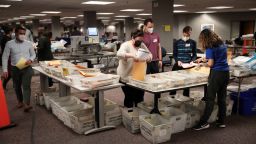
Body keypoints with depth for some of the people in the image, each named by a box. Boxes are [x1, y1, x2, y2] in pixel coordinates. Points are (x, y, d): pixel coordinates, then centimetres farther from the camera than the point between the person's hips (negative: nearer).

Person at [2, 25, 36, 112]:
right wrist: (5, 70, -8)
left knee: (26, 86, -9)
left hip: (27, 68, -1)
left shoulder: (28, 43, 0)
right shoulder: (9, 44, -4)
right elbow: (5, 57, -3)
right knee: (17, 86, 14)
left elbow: (33, 54, 10)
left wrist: (30, 60, -14)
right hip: (15, 69, 1)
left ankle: (27, 105, -12)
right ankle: (20, 101, 34)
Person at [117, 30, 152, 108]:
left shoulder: (142, 45, 9)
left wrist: (148, 58, -13)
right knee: (129, 97, 1)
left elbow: (149, 54, 11)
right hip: (126, 77, -6)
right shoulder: (126, 45, -11)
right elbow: (119, 54, -29)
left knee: (140, 95, 12)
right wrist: (132, 55, -40)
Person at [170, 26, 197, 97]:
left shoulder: (193, 42, 1)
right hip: (178, 64, 0)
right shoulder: (177, 42, 0)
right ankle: (172, 95, 16)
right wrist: (178, 61, -16)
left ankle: (186, 96, 23)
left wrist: (192, 61, -13)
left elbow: (194, 54, 5)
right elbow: (174, 54, 2)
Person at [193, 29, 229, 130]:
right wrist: (204, 59, 23)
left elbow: (211, 64, -12)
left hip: (216, 74, -7)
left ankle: (204, 122, 2)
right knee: (222, 98, 13)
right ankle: (222, 121, 20)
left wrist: (204, 62, 8)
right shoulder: (222, 44, 12)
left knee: (210, 99, -3)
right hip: (226, 73, 7)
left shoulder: (210, 48, -10)